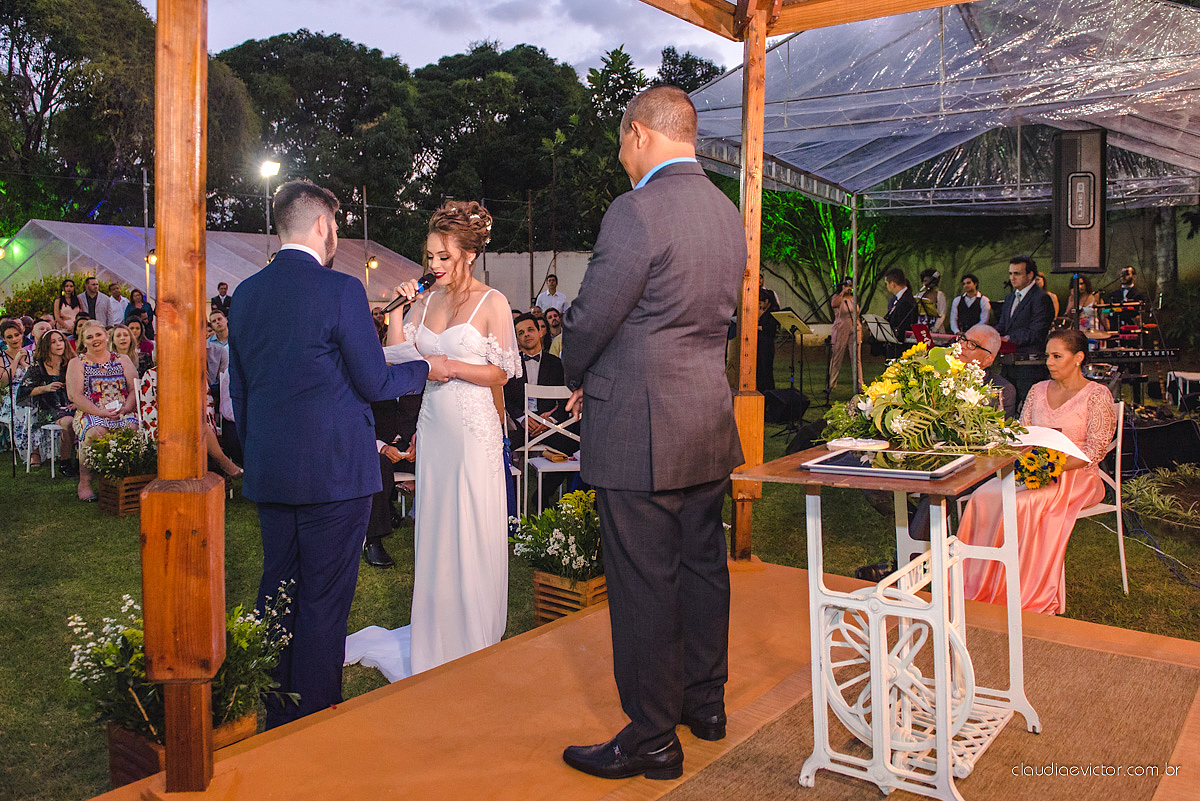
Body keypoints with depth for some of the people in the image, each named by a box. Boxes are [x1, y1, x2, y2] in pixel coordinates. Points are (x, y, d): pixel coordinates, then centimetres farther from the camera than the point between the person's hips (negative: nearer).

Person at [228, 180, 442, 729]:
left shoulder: (244, 294, 8)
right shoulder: (340, 290, -13)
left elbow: (238, 391, 14)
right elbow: (373, 382, -11)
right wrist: (425, 369, 7)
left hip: (268, 472, 7)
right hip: (333, 471, -7)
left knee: (277, 590, 16)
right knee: (323, 599, 3)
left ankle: (274, 715, 29)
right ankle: (316, 720, 13)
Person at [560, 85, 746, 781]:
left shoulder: (637, 211, -17)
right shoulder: (728, 213, 10)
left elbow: (590, 319, -16)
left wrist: (580, 378, 6)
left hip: (639, 430, -8)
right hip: (710, 422, 9)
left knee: (643, 585, 2)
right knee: (702, 566, 18)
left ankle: (652, 738, 16)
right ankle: (706, 700, 35)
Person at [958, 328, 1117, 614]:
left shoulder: (1097, 395, -1)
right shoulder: (1038, 390, 16)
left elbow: (1095, 451, -8)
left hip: (1076, 476, -5)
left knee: (1022, 503, -34)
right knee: (983, 496, -25)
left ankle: (1029, 595, -24)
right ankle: (978, 585, -23)